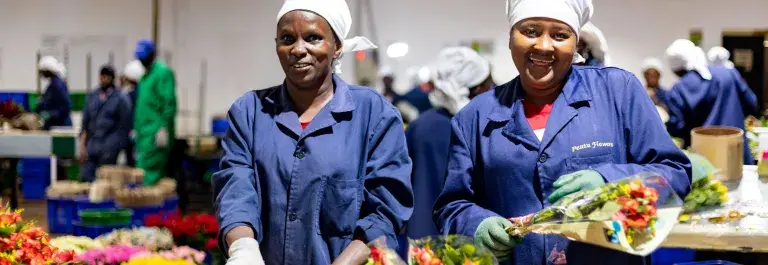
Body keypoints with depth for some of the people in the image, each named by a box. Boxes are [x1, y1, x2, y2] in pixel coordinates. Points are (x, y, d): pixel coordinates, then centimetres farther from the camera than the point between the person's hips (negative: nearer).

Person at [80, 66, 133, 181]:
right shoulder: (91, 97, 13)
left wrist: (115, 147, -6)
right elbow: (85, 123, 14)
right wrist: (82, 145, 6)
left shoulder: (121, 99, -1)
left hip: (109, 146, -4)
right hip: (92, 145, 4)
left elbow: (124, 127, -2)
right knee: (86, 177, -3)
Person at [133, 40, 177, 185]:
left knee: (150, 171, -14)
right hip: (144, 132, 9)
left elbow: (170, 103, -15)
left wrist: (164, 128, -20)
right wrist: (137, 129, 22)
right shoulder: (144, 76, 20)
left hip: (156, 131, -9)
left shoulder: (163, 72, -7)